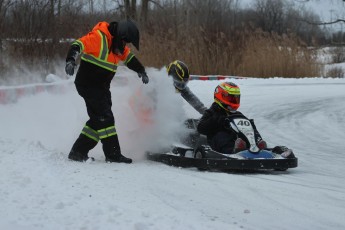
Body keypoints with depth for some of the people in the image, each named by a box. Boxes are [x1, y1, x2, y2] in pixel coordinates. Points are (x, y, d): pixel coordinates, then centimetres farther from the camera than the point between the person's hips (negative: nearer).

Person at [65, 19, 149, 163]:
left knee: (98, 120, 8)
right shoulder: (98, 37, -18)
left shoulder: (119, 45, 9)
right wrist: (71, 60, -43)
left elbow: (129, 58, 25)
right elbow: (78, 45, -27)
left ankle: (78, 152, 13)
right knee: (105, 117, -13)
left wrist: (141, 71, 18)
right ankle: (113, 154, -11)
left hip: (102, 87, 9)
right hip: (88, 84, -9)